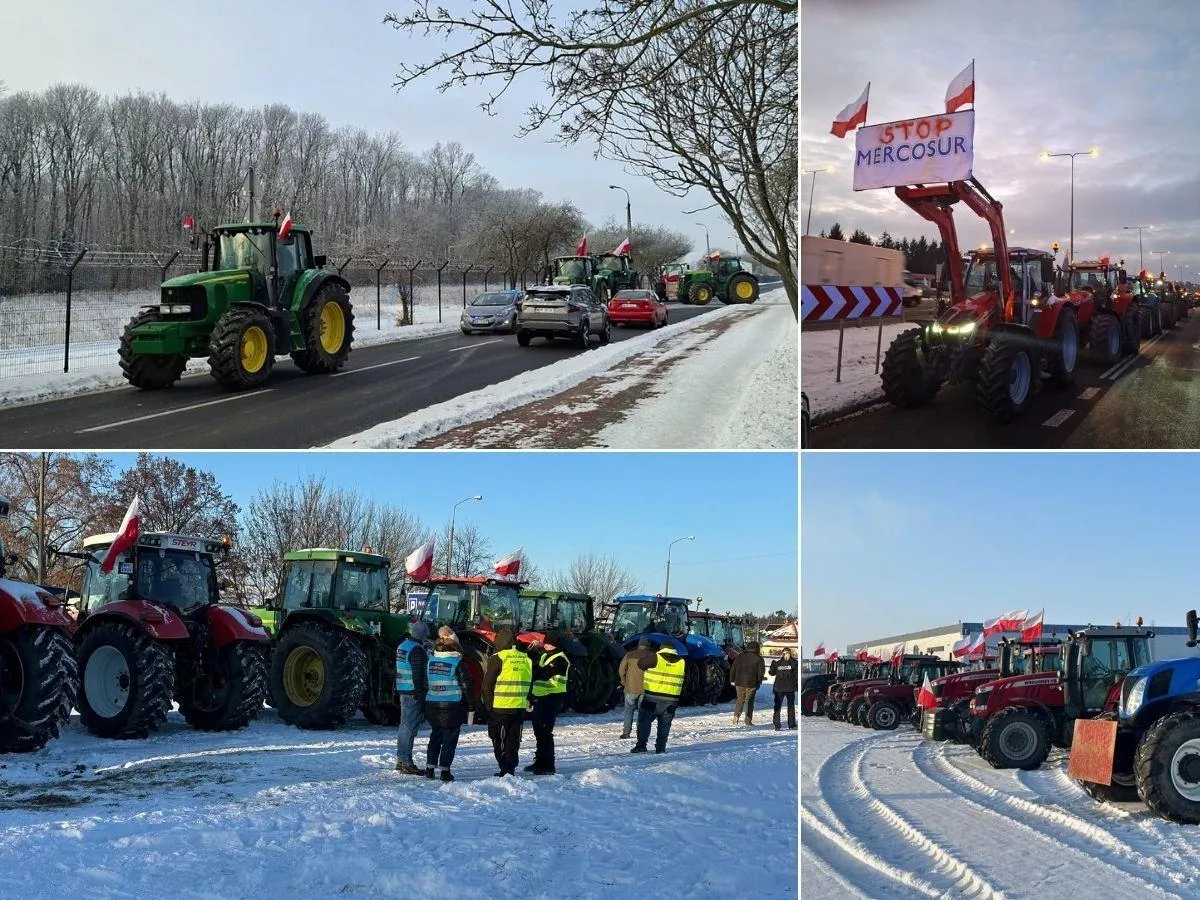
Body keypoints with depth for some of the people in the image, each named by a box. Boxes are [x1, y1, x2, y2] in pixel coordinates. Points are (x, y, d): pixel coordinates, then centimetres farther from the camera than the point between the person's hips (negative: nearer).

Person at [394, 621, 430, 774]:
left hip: (403, 691, 10)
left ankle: (400, 760, 23)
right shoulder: (417, 650, -17)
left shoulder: (402, 646, 13)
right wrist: (420, 697, -18)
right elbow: (418, 675, -20)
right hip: (414, 693, -10)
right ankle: (406, 762, -5)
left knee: (405, 725, 16)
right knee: (410, 727, -6)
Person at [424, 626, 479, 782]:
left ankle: (430, 768, 20)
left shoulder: (431, 660, 3)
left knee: (435, 737, 17)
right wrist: (471, 706, -1)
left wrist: (425, 704, 19)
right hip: (453, 707, -5)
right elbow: (467, 686, -10)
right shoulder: (457, 662, -13)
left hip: (432, 706, 5)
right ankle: (445, 771, 0)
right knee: (450, 739, 2)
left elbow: (425, 683, 11)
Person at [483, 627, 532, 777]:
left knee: (499, 739, 3)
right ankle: (511, 769, 15)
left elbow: (487, 684, -7)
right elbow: (529, 683, 16)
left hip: (500, 707, -5)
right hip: (519, 707, 5)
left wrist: (488, 704, 2)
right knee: (514, 740, 13)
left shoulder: (498, 658, -8)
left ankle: (505, 770, -2)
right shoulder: (525, 659, 9)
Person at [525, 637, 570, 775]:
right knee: (538, 729, 16)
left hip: (552, 697, -10)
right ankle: (540, 762, 27)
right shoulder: (544, 655, 15)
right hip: (540, 696, 10)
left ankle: (548, 766, -6)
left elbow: (544, 674, -23)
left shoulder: (559, 659, -14)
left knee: (545, 731, -10)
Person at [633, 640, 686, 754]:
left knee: (644, 721, 4)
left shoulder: (656, 658, -8)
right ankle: (661, 748, 10)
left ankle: (641, 745, -3)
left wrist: (649, 656, 19)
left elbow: (641, 664, 5)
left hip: (652, 698, -3)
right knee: (664, 724, 12)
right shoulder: (681, 662, 5)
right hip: (670, 701, 3)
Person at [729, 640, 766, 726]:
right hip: (751, 684, -2)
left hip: (739, 683, 2)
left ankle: (736, 715, -6)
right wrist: (759, 682, 9)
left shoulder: (740, 656, 4)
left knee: (740, 700, 13)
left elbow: (732, 669, 7)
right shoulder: (758, 659, -5)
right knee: (749, 701, 8)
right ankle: (748, 720, 7)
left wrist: (732, 680, 15)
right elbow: (761, 672, -6)